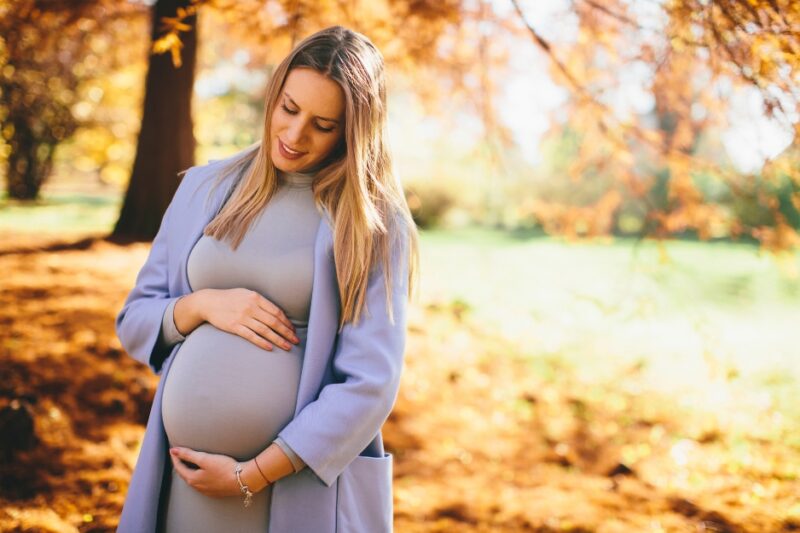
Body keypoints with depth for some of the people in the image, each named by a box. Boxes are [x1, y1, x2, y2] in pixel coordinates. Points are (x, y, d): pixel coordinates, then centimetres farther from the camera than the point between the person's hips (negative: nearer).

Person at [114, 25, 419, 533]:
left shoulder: (374, 223, -6)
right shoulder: (206, 187, 6)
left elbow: (369, 384, -12)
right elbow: (134, 320, 11)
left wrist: (250, 477, -14)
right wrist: (201, 305, -10)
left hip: (302, 486, -3)